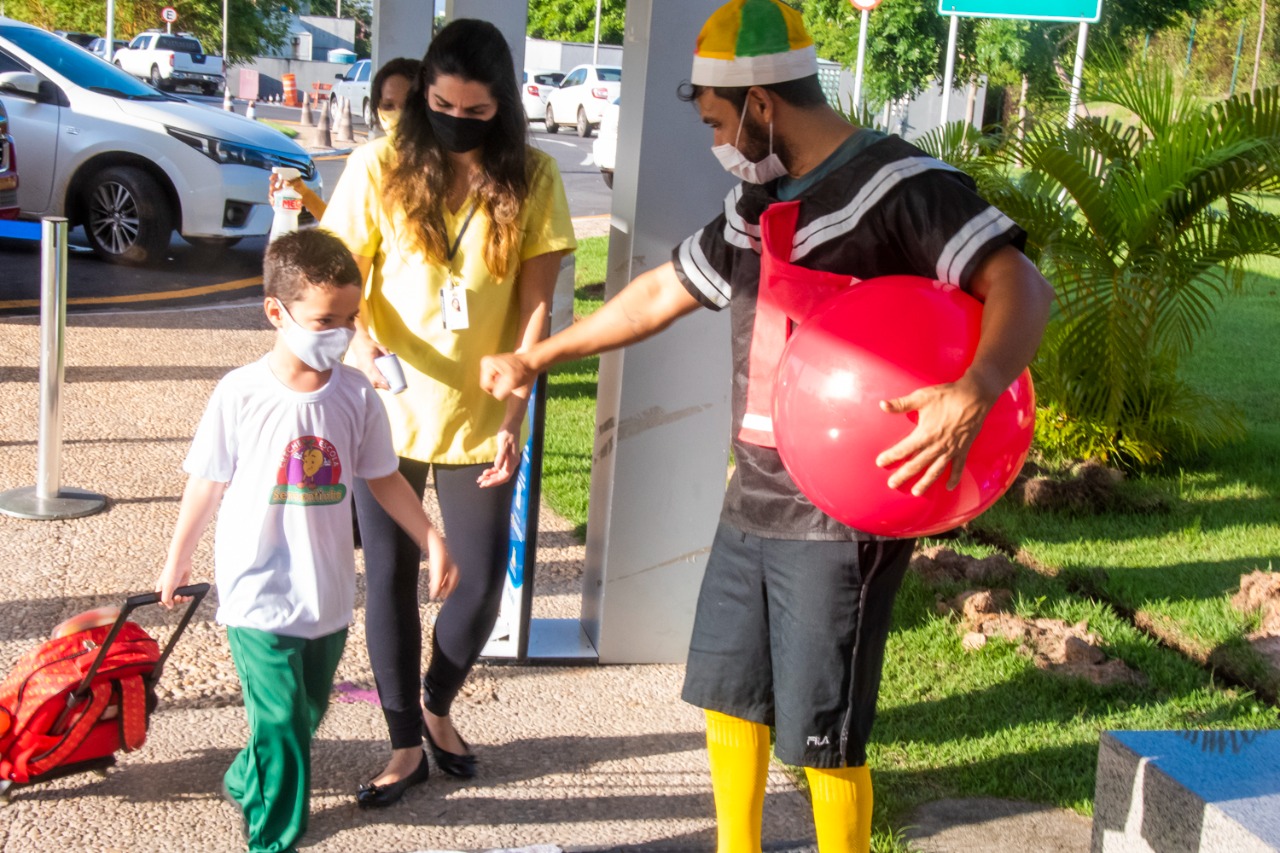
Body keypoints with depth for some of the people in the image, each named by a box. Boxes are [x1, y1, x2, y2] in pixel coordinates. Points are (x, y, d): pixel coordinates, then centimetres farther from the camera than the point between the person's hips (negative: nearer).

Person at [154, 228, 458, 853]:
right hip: (260, 595, -4)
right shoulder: (241, 395, -13)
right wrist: (176, 564, 9)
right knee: (282, 723, -3)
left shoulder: (356, 395, -4)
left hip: (328, 593, 4)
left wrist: (432, 540, 3)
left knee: (307, 713, 19)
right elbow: (207, 486, -1)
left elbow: (383, 478, 7)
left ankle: (246, 784, 47)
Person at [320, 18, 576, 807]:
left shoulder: (532, 177, -5)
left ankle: (437, 705, 35)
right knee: (391, 577, 8)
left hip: (480, 417, 0)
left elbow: (535, 304, -4)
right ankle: (404, 743, 25)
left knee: (484, 582, 6)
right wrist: (361, 342, -24)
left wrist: (513, 414, -11)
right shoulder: (382, 165, -6)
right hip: (388, 412, 0)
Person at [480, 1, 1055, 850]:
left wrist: (973, 394, -44)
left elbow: (1021, 286, -24)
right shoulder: (756, 204, 12)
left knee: (821, 736, 1)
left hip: (842, 522, -8)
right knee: (726, 693, 19)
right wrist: (533, 357, 27)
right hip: (753, 506, 8)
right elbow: (661, 293, 22)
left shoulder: (900, 184, -14)